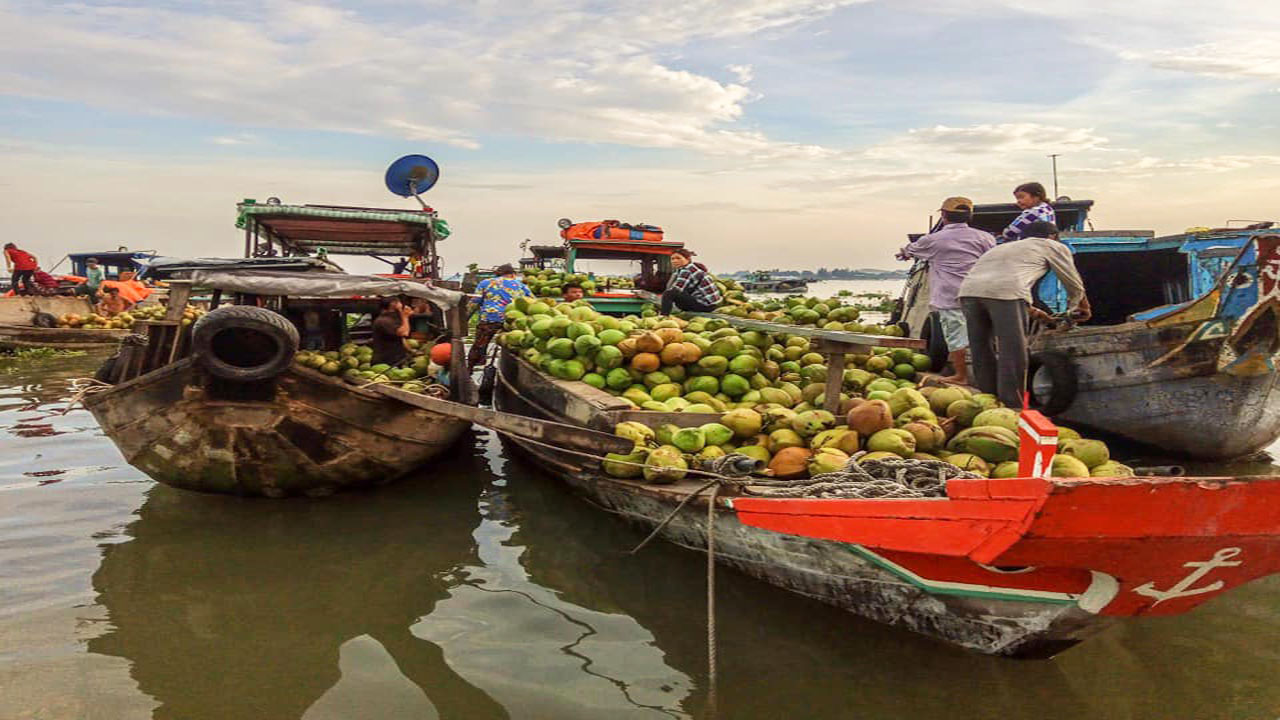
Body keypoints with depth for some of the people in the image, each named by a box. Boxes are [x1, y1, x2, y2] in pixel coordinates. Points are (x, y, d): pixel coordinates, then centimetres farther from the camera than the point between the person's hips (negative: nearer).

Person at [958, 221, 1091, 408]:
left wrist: (1030, 310, 59)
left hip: (968, 289, 6)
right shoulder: (1054, 246, 25)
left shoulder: (1002, 247, 41)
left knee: (981, 353, 15)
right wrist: (1078, 308, 51)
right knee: (1013, 355, -1)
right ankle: (1013, 409, -1)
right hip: (1005, 292, -6)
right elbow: (1074, 284, 31)